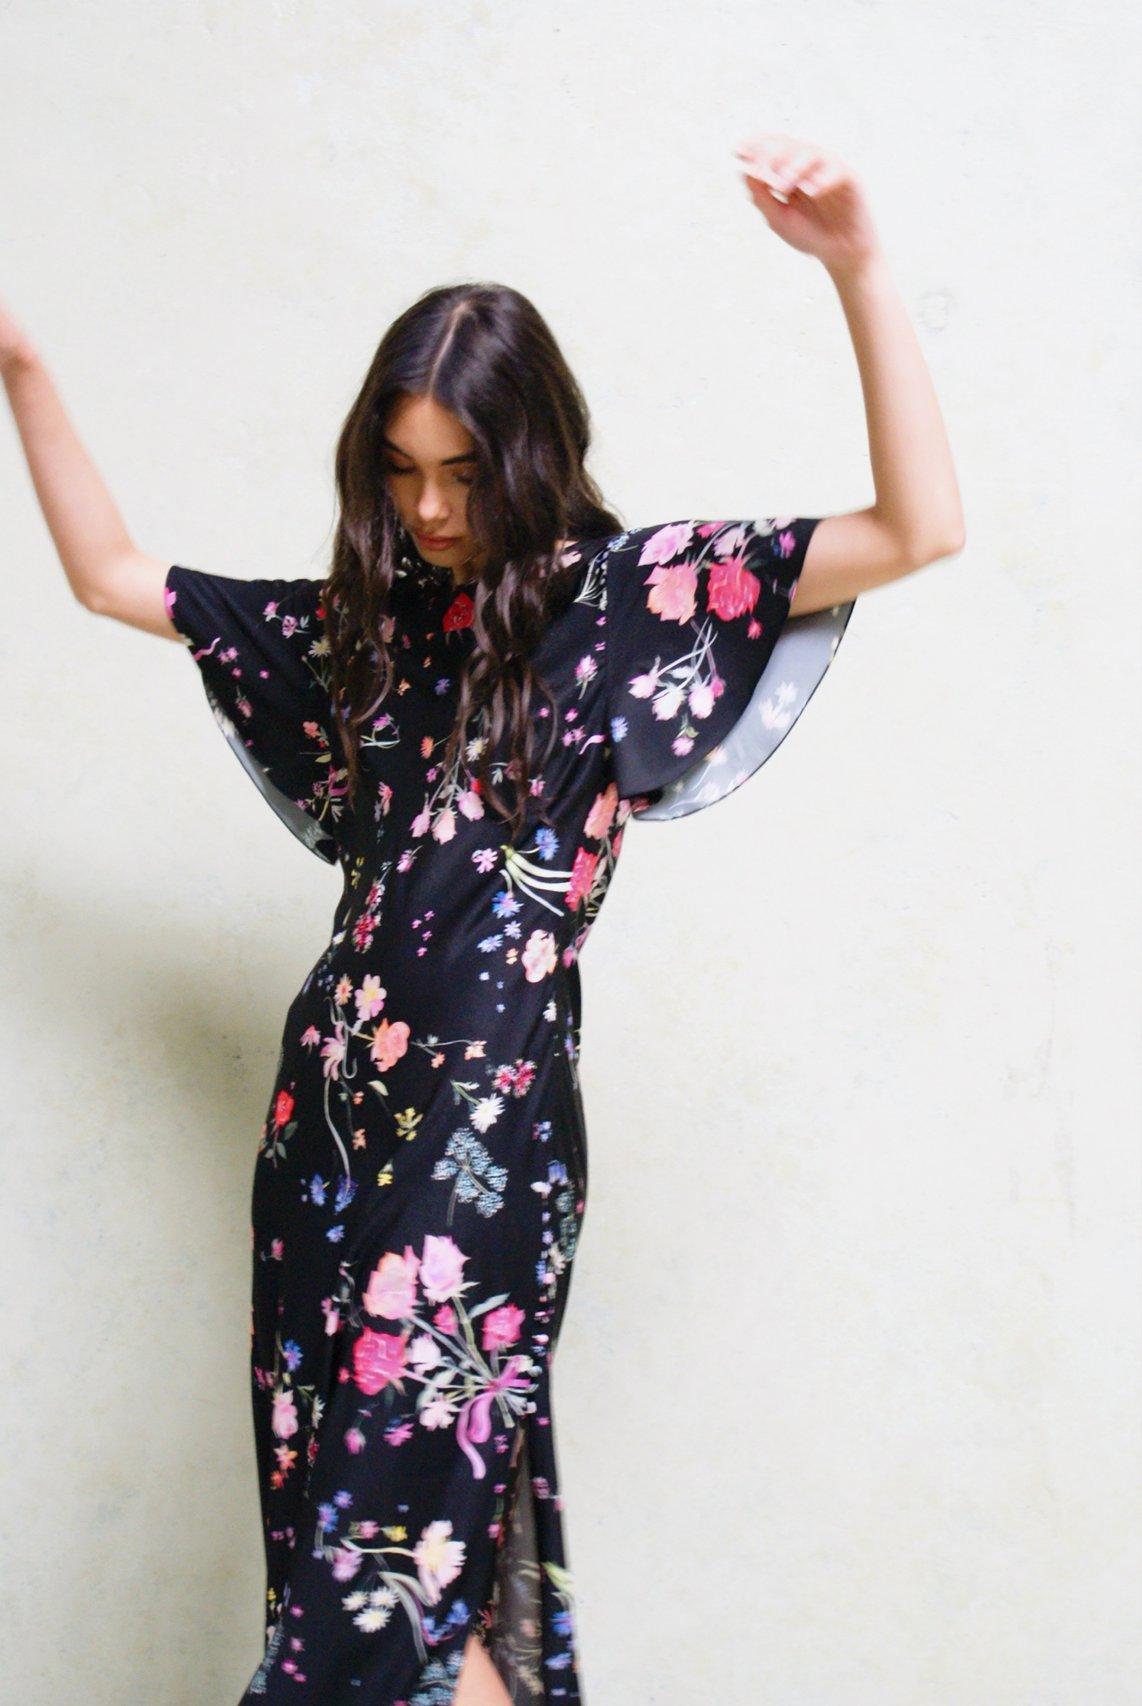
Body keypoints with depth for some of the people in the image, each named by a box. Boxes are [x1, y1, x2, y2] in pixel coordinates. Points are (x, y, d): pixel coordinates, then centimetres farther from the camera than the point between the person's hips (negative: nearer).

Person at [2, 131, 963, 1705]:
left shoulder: (629, 595, -3)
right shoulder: (365, 615, 12)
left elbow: (919, 531, -14)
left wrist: (860, 268, -23)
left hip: (490, 1127, -6)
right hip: (332, 1105, 6)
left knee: (393, 1579, -5)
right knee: (339, 1530, 11)